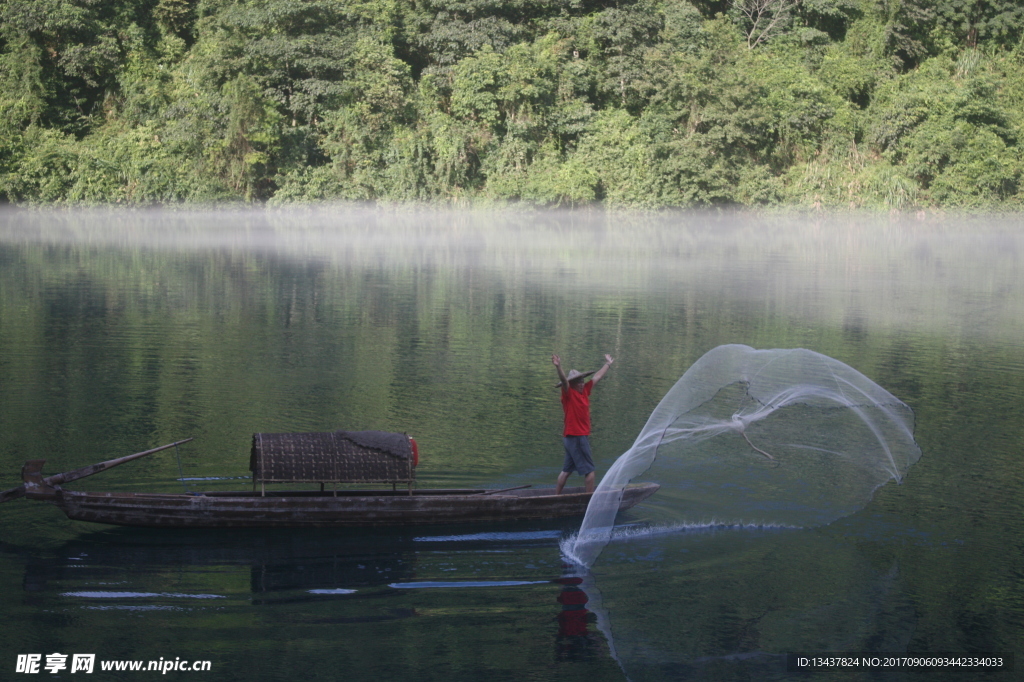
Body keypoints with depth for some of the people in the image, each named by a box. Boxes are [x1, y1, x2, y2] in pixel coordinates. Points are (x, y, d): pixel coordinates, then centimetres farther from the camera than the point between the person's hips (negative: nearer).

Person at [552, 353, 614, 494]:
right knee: (589, 470, -5)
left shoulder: (584, 391, 12)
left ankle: (556, 497, 17)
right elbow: (564, 381, -30)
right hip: (575, 436, -9)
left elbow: (597, 377, 23)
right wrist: (558, 367, -48)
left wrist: (608, 364, 35)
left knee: (567, 470, 12)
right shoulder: (569, 393, -10)